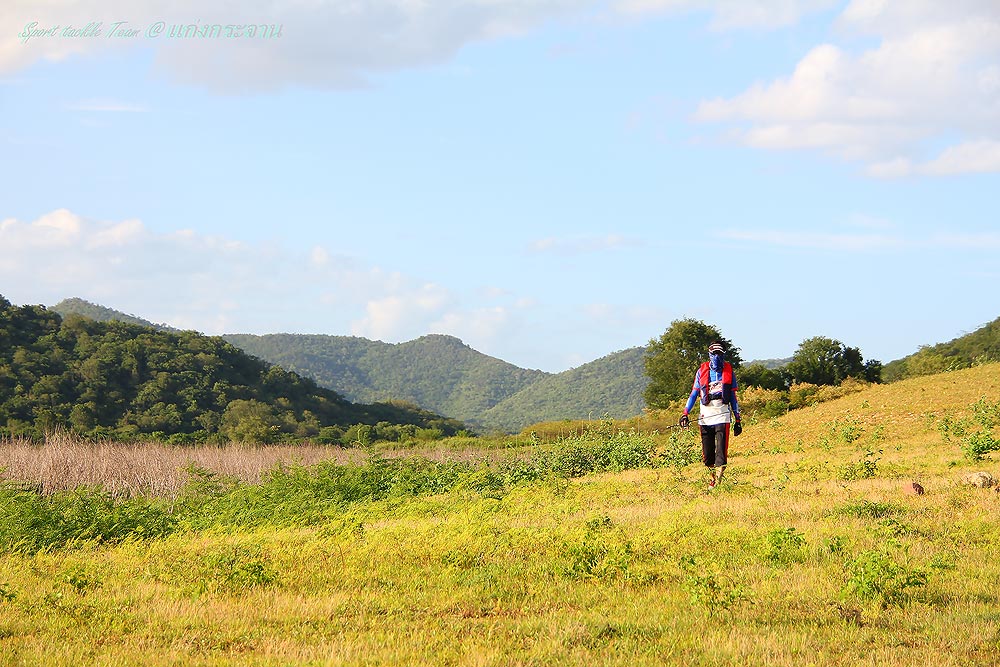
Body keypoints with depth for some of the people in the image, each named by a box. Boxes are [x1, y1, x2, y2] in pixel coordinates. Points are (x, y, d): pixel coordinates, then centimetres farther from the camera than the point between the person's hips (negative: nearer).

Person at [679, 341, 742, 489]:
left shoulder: (728, 372, 9)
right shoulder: (702, 371, 9)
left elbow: (733, 397, 13)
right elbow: (694, 393, 12)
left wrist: (738, 420, 10)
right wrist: (685, 413, 1)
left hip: (722, 414, -1)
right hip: (705, 415, 1)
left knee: (721, 450, -12)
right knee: (707, 453, 0)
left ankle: (718, 479, -14)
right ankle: (711, 476, 13)